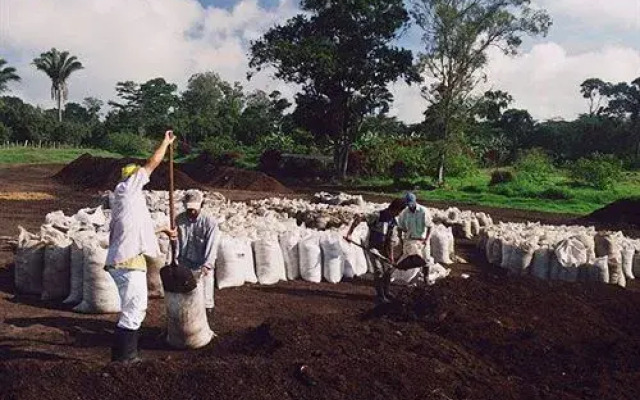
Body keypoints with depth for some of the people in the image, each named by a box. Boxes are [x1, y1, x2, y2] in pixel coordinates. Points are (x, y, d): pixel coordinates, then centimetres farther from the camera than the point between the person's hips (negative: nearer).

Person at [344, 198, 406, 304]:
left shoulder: (393, 221, -2)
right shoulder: (377, 216, -24)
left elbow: (389, 239, 2)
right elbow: (358, 219, -28)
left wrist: (391, 255, -2)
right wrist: (349, 234, -31)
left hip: (382, 248, 7)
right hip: (372, 247, -7)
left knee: (389, 268, 13)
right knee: (379, 271, -10)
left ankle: (386, 293, 31)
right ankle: (380, 296, 4)